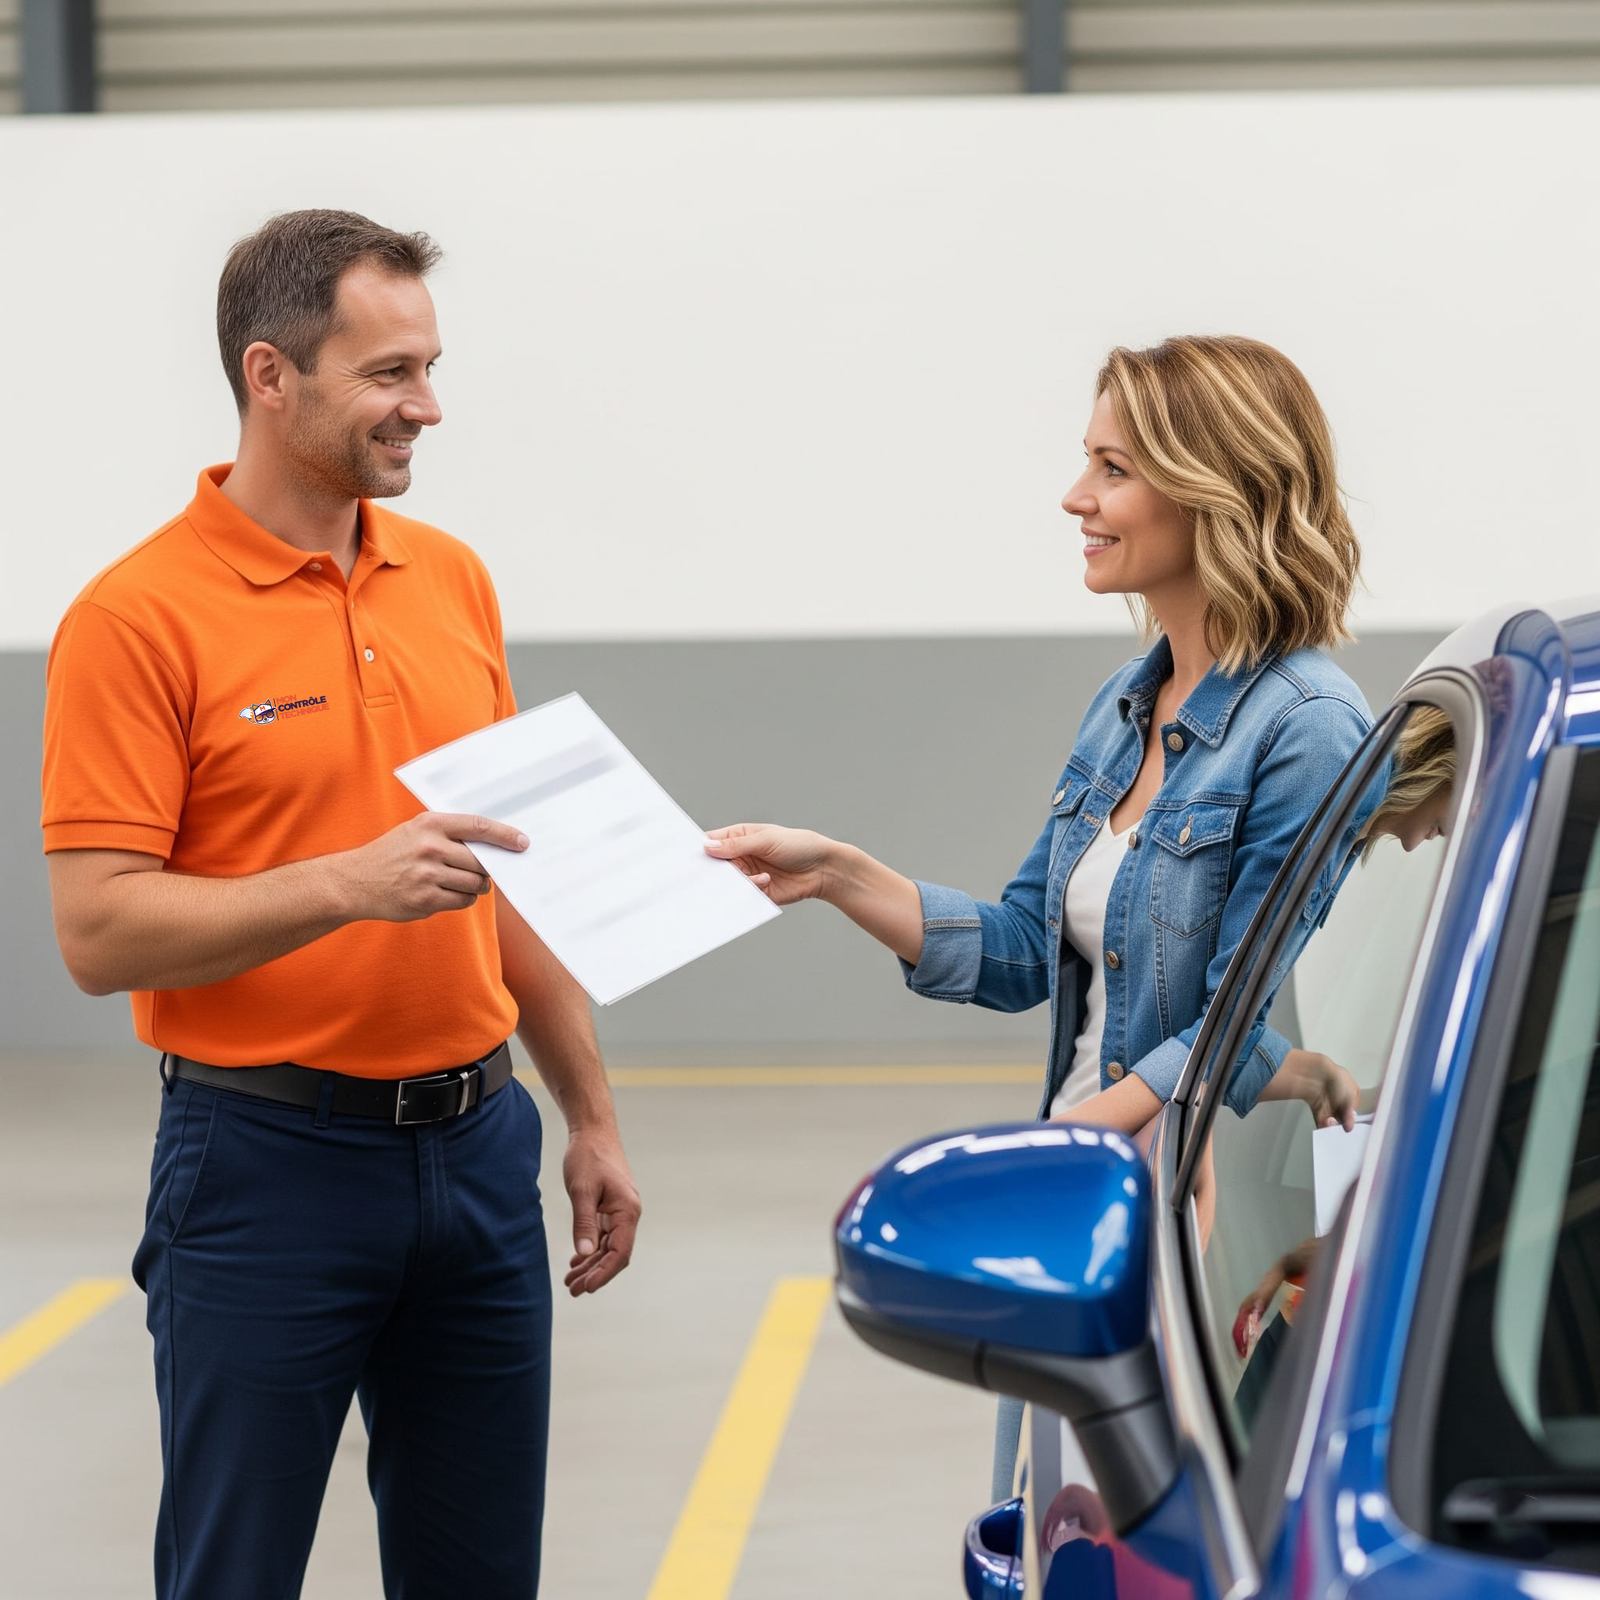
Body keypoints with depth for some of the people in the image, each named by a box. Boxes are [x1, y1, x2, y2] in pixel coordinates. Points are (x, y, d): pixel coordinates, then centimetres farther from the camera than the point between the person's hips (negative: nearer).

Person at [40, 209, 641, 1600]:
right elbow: (100, 931, -15)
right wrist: (347, 885, -26)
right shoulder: (139, 617, -10)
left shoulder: (453, 581, 9)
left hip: (475, 1150, 6)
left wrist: (592, 1116, 15)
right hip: (268, 1162, -6)